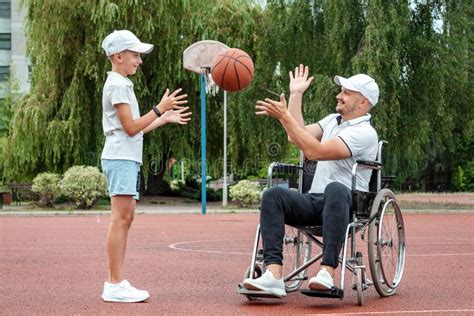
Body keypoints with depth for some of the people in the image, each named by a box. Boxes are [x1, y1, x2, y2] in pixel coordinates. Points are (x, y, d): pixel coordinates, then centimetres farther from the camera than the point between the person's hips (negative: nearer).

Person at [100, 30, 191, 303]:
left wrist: (165, 119, 21)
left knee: (126, 218, 8)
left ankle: (116, 283, 10)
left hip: (128, 159, 10)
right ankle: (114, 285, -13)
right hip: (121, 158, -10)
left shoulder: (123, 85, 23)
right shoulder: (117, 85, -8)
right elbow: (131, 127, -14)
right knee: (121, 218, -12)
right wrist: (160, 109, -11)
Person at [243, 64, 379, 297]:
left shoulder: (364, 132, -8)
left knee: (334, 189, -41)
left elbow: (314, 151, -18)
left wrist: (284, 116, -16)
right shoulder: (332, 120, 22)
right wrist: (295, 95, 18)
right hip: (314, 202, 7)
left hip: (347, 205, -7)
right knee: (273, 196, -21)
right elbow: (297, 136, 13)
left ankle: (327, 272, -49)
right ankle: (274, 275, -36)